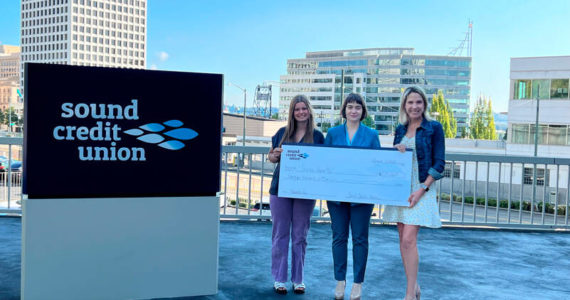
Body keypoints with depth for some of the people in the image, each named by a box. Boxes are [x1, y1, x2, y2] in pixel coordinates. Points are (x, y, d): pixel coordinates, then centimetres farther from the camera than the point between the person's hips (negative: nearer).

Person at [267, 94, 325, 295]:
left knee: (300, 235, 9)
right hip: (281, 188, 1)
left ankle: (298, 279, 21)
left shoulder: (317, 136, 3)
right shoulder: (282, 133, 6)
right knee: (280, 234, 6)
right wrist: (275, 154, -10)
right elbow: (271, 157, 11)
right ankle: (279, 278, 17)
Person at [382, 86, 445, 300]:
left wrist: (422, 189, -14)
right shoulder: (400, 129, 11)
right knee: (403, 240, 8)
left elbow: (439, 164, -6)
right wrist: (395, 152, -6)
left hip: (420, 190, -5)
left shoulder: (434, 128, -3)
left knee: (409, 239, -12)